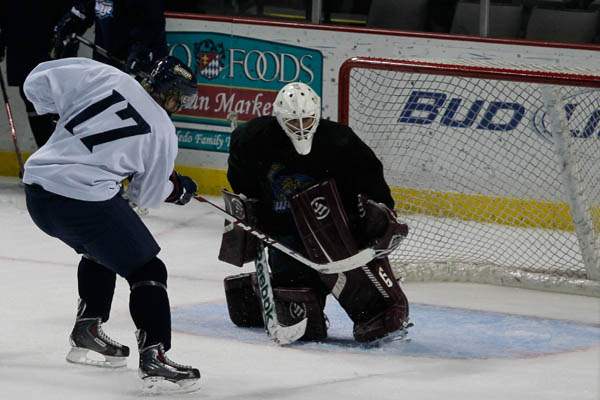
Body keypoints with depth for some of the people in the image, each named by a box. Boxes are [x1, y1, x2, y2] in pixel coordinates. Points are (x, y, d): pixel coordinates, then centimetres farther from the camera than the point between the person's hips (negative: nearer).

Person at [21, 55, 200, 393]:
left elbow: (39, 83, 5)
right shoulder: (163, 133, -2)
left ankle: (87, 333, 36)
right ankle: (154, 359, -9)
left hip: (38, 188, 7)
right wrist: (178, 190, 31)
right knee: (147, 271, 3)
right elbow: (148, 194, 10)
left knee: (101, 249, 32)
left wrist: (66, 109, 24)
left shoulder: (101, 77, 4)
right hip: (85, 200, -7)